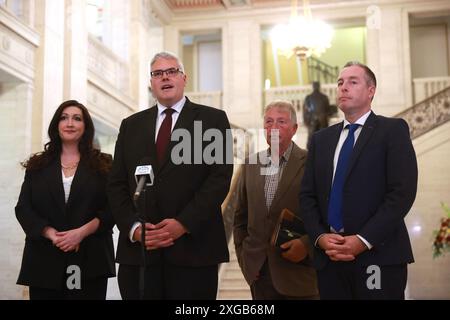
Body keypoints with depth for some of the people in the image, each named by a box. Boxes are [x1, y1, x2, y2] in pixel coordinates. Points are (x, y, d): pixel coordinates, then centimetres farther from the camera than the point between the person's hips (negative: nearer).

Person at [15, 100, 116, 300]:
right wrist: (51, 234, -12)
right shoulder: (37, 166, 13)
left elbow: (113, 208, -1)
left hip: (89, 259, -1)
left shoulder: (103, 165, 8)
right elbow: (23, 208, 5)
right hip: (44, 260, 2)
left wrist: (82, 232, -15)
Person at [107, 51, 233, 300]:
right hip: (138, 248, 3)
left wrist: (183, 223, -14)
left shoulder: (213, 119, 5)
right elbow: (117, 184, 10)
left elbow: (220, 176, -5)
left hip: (193, 246, -2)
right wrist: (134, 227, -6)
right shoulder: (131, 125, 16)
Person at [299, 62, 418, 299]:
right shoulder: (321, 139, 16)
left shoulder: (393, 130, 1)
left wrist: (363, 240, -16)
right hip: (329, 257, 4)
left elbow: (402, 192, -10)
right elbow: (307, 195, 11)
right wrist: (320, 237, -7)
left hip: (378, 256, -4)